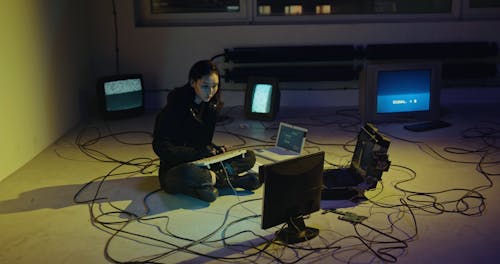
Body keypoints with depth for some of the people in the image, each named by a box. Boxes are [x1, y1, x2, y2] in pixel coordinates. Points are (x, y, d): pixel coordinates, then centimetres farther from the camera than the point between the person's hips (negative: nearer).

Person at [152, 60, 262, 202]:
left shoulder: (211, 107, 6)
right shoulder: (175, 108, -15)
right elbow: (161, 148, -17)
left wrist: (216, 150, -6)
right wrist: (199, 153, -21)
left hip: (201, 163, 7)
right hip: (173, 170, -7)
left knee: (249, 156, -5)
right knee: (189, 173, -43)